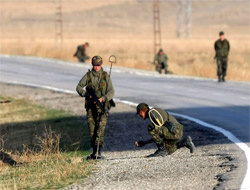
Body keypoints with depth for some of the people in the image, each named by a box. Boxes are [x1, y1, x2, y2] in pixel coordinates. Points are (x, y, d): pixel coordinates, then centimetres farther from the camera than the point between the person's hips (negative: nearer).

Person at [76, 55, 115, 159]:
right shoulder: (88, 76, 4)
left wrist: (103, 98, -19)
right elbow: (79, 87, 8)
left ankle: (99, 152, -22)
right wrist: (86, 94, -9)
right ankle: (94, 152, 13)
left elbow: (111, 91, -2)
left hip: (102, 105, -2)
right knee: (92, 129, 4)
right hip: (90, 105, 2)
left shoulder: (106, 76, 1)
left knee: (101, 127, -15)